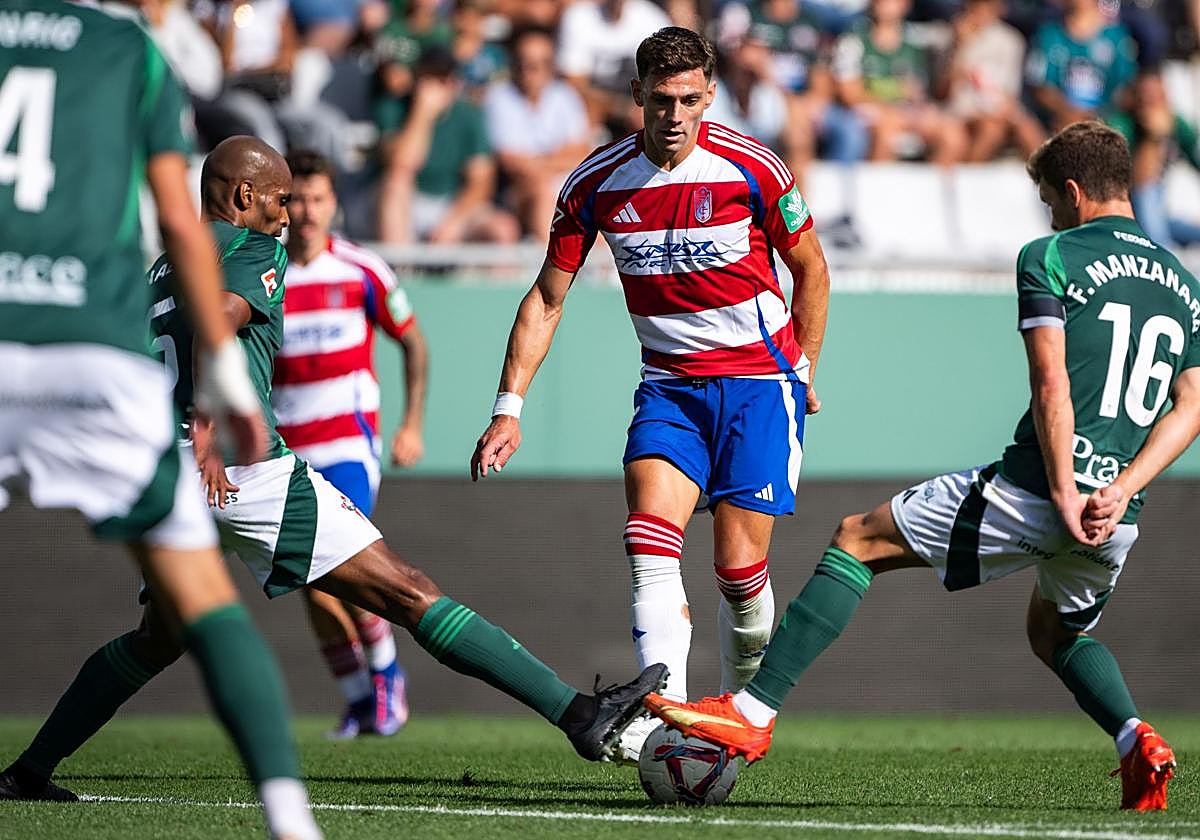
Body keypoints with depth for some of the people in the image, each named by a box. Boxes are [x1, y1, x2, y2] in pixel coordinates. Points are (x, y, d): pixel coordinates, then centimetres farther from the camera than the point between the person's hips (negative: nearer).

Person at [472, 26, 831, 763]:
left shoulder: (752, 169, -11)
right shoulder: (596, 185, -4)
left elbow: (810, 268, 5)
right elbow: (546, 300, 4)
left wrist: (803, 373, 7)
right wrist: (510, 407, -2)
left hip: (758, 381, -2)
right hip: (669, 383, 2)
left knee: (738, 565, -9)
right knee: (651, 536, -21)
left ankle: (747, 700, 19)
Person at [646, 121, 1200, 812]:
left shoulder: (1051, 258, -1)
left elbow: (1052, 383, -14)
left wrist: (1065, 495, -17)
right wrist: (1119, 492, -2)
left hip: (1029, 493, -6)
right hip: (1118, 521, 6)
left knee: (860, 540, 8)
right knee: (1056, 631, 33)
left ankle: (752, 712, 2)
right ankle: (1138, 740, 6)